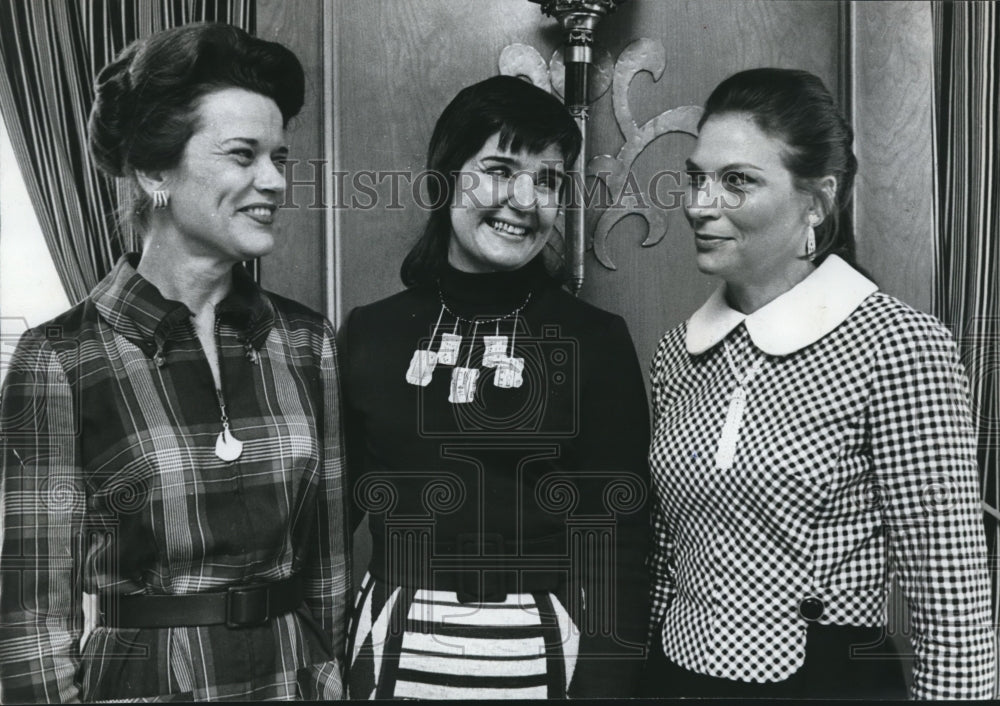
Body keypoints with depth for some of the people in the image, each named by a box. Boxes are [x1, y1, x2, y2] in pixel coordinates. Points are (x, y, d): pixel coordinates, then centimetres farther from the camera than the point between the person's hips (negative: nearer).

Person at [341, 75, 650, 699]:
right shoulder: (370, 334, -1)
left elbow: (617, 547, -6)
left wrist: (604, 683, -13)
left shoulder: (597, 341, -6)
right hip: (394, 650, 2)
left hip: (542, 651, -1)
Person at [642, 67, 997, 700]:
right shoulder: (680, 351, 1)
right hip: (676, 672, 5)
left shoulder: (898, 347, -16)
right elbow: (668, 556, 9)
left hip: (832, 677, -5)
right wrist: (650, 672, 10)